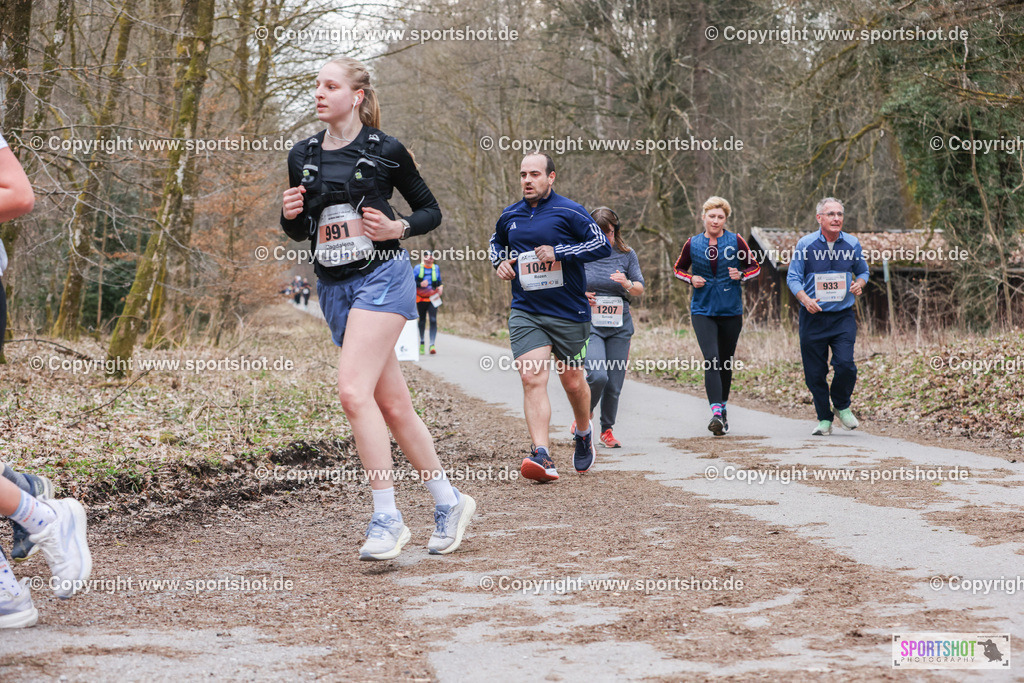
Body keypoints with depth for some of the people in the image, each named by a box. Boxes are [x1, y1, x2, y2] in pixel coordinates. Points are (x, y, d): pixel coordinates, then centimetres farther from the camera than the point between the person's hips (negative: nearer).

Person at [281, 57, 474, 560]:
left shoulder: (385, 151, -3)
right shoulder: (302, 157, 10)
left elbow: (431, 211, 6)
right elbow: (298, 232, 20)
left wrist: (398, 228, -12)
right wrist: (290, 214, -1)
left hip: (381, 278, -6)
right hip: (334, 289, 6)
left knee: (353, 390, -21)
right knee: (392, 405, 7)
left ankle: (387, 518, -16)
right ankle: (448, 500, 21)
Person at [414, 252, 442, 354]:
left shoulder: (436, 268, 11)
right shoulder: (418, 268, 2)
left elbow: (439, 281, 22)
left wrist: (441, 287, 1)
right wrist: (420, 284, -19)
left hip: (433, 298, 1)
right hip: (421, 298, -1)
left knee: (433, 320, -13)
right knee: (422, 320, 8)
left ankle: (432, 344, -18)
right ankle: (422, 343, 25)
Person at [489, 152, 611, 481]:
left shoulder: (569, 212, -6)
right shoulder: (509, 216, 9)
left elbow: (603, 244, -11)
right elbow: (496, 242, 29)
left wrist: (559, 252, -19)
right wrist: (500, 262, 7)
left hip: (569, 313, -2)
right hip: (525, 313, 2)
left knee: (573, 381, 11)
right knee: (532, 377, -16)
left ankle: (583, 432, 43)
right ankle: (542, 456, -24)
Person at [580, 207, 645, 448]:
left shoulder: (627, 255, 6)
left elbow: (640, 289, 5)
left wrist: (627, 284, -17)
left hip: (620, 326, 3)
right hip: (589, 324, -3)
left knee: (614, 383, 2)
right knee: (597, 376, -21)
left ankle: (607, 430, 22)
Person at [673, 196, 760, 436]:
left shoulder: (736, 241, 0)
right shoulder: (693, 244, 2)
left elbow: (754, 267, 10)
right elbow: (679, 268, 17)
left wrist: (741, 275, -11)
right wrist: (691, 279, -4)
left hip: (731, 310, 1)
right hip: (702, 309, -1)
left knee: (726, 362, 11)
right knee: (711, 360, -16)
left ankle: (723, 406, 31)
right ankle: (716, 413, -23)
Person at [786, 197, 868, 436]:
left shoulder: (852, 244, 4)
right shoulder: (805, 244, -3)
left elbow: (862, 271, 19)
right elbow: (793, 277, -2)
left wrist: (859, 283, -4)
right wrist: (805, 299, -19)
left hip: (843, 316, 1)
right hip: (813, 317, -1)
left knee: (845, 364, -14)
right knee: (815, 372, 1)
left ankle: (842, 407, 14)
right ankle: (824, 419, 18)